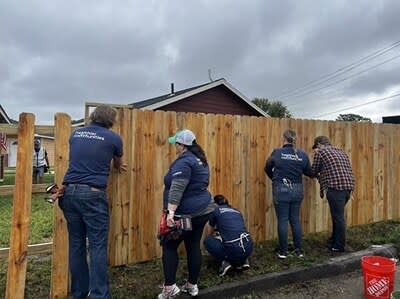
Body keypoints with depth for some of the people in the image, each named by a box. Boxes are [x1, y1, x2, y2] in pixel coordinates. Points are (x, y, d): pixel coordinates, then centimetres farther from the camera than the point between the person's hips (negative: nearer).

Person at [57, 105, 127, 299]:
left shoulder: (75, 134, 14)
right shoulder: (113, 138, 2)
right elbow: (118, 162, 22)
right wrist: (118, 167, 46)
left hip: (69, 193, 5)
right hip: (92, 195, -5)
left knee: (76, 245, 12)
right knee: (97, 247, 0)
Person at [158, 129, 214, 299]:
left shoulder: (184, 162, -17)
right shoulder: (200, 159, 12)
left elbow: (176, 189, -26)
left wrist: (171, 212, -29)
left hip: (186, 213, -9)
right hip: (202, 210, 9)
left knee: (169, 246, 4)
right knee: (194, 246, 14)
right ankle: (192, 285, 23)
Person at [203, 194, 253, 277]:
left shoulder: (216, 210, 11)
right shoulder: (237, 211, 24)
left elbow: (209, 234, 25)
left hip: (234, 250, -5)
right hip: (248, 248, 6)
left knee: (207, 240, 19)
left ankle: (225, 262, 5)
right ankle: (243, 261, 19)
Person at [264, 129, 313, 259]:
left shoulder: (277, 153, -8)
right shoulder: (302, 154, -1)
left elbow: (267, 168, 7)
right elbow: (310, 173, 9)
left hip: (281, 190, -3)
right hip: (297, 190, 3)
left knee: (282, 220, 6)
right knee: (295, 220, 15)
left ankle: (283, 251, 13)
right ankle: (299, 250, 21)